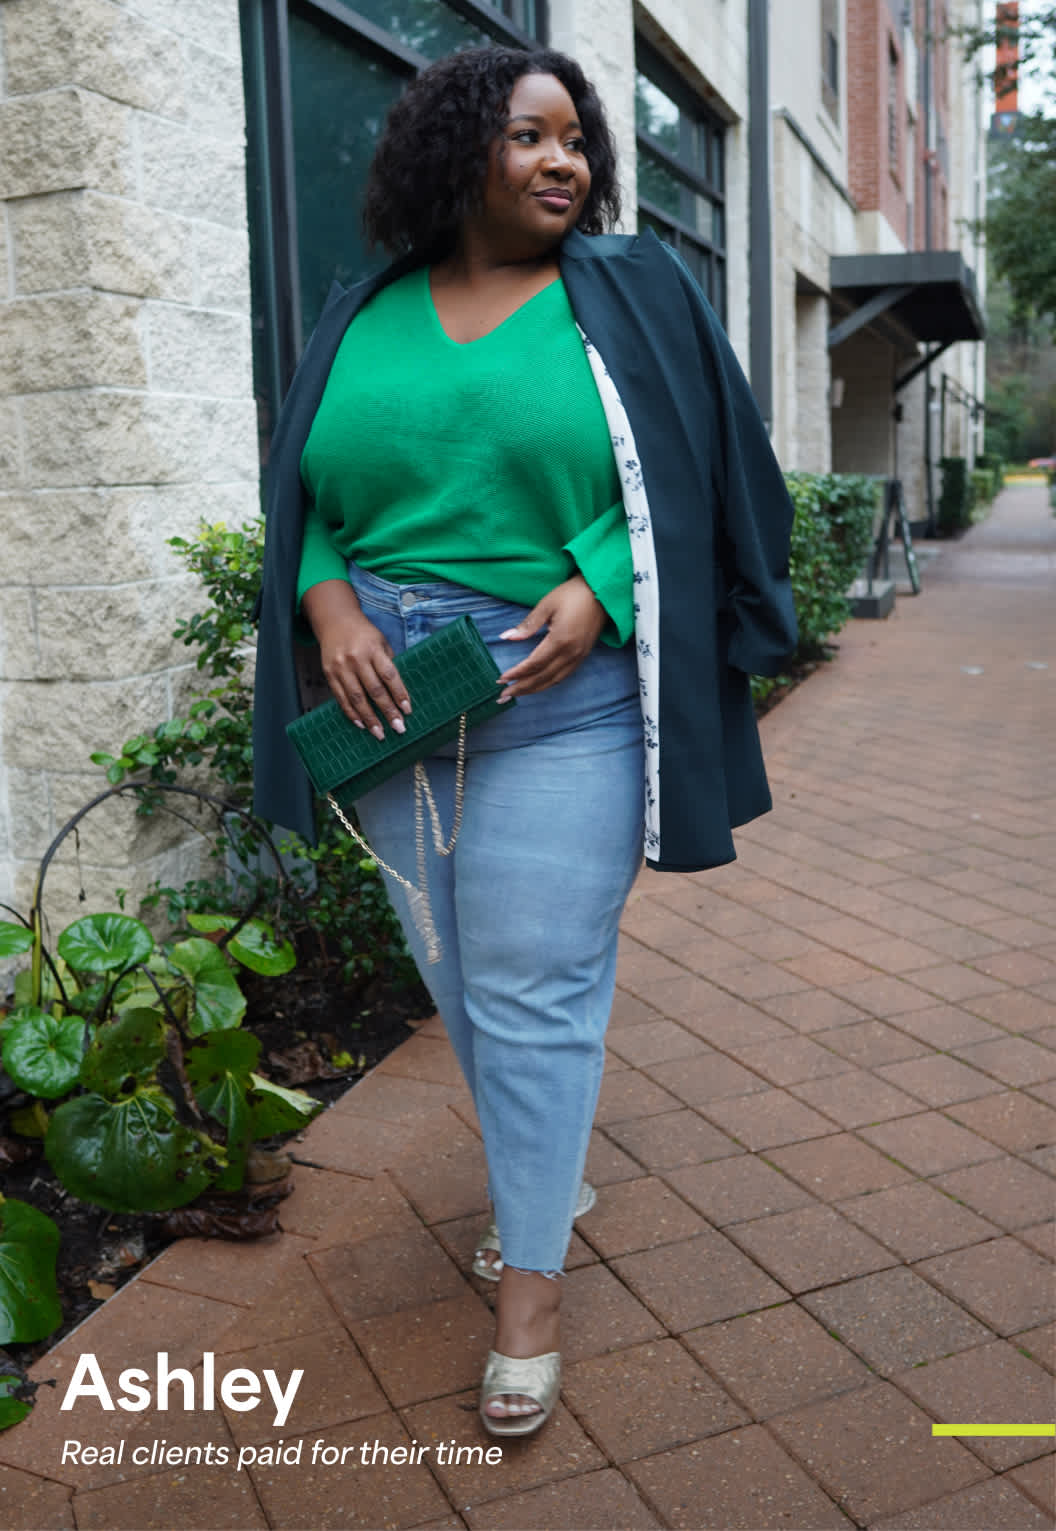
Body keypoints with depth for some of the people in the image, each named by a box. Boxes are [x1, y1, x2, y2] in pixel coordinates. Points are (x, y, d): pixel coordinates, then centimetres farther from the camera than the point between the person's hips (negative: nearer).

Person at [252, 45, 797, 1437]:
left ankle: (531, 1286, 14)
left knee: (535, 990, -2)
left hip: (561, 697, -4)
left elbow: (696, 477, 0)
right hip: (391, 697, 4)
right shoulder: (364, 318, 10)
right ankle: (551, 1170, 38)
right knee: (459, 977, 14)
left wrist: (597, 590, -16)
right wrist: (331, 603, -8)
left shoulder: (631, 293, 3)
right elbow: (305, 497, 12)